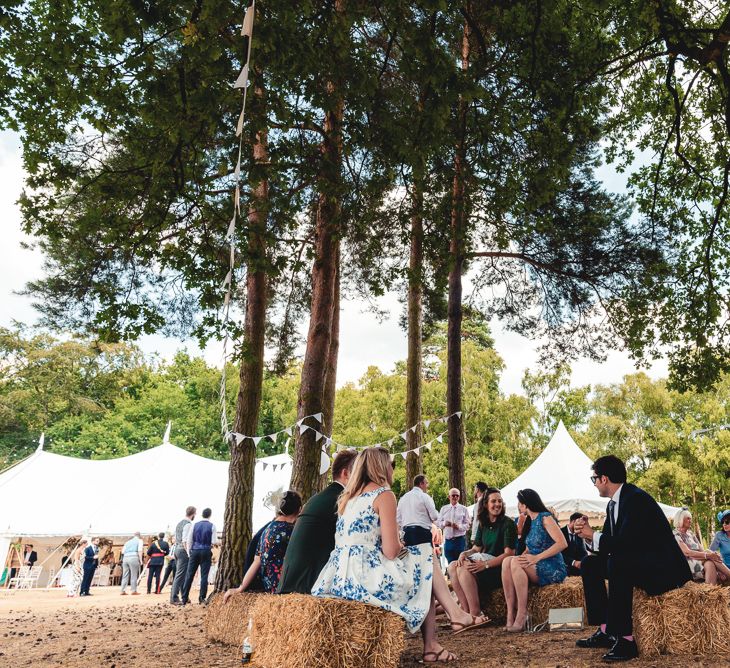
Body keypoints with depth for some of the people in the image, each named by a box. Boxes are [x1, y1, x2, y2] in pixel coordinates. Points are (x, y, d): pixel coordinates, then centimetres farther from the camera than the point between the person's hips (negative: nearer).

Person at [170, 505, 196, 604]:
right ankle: (174, 597, -4)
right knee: (180, 575, -5)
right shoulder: (188, 524, -14)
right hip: (183, 550, -9)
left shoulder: (179, 523, 14)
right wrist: (189, 553, -18)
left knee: (181, 574, 14)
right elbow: (185, 541, -21)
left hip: (177, 549, 9)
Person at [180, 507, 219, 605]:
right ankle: (202, 598, 2)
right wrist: (218, 542, 16)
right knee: (204, 576, 3)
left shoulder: (195, 525, 5)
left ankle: (184, 599, 5)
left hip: (195, 551, 2)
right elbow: (214, 542, -5)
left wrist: (189, 552, 13)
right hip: (206, 552, -2)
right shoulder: (212, 526, -2)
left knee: (189, 575, 5)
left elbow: (189, 540, 5)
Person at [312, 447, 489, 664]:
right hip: (366, 578, -8)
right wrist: (402, 547, 10)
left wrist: (397, 547, 24)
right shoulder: (384, 494, -6)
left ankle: (431, 646, 17)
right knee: (426, 558, 14)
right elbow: (391, 551, -11)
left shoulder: (349, 497, 17)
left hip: (339, 580, 8)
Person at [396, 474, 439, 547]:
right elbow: (434, 517, -8)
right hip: (422, 532, -6)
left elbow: (398, 519, 15)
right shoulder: (424, 496, -4)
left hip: (407, 533, 6)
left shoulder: (403, 498, 13)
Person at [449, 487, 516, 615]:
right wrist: (464, 553, -9)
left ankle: (475, 614, -26)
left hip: (500, 568, -7)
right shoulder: (483, 524, 15)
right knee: (452, 566, -17)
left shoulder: (508, 524, -7)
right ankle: (466, 609, -22)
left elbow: (509, 553, -14)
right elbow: (476, 548, 15)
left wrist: (486, 564, -25)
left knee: (464, 569, -29)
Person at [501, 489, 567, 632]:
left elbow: (562, 543, -17)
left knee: (515, 562, -30)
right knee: (507, 561, -21)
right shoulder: (529, 522, 18)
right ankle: (510, 613, -29)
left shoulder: (545, 518, -6)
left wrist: (537, 557, -22)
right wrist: (522, 558, -4)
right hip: (536, 570, 7)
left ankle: (521, 615, -29)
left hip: (553, 570, -7)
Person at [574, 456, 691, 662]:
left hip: (664, 568, -10)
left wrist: (593, 535, -15)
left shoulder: (636, 498, -21)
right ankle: (605, 630, 0)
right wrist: (589, 534, -7)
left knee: (617, 562, -34)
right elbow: (608, 541, 12)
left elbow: (625, 542, -28)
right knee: (589, 564, 2)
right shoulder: (613, 504, 9)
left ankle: (625, 639, -28)